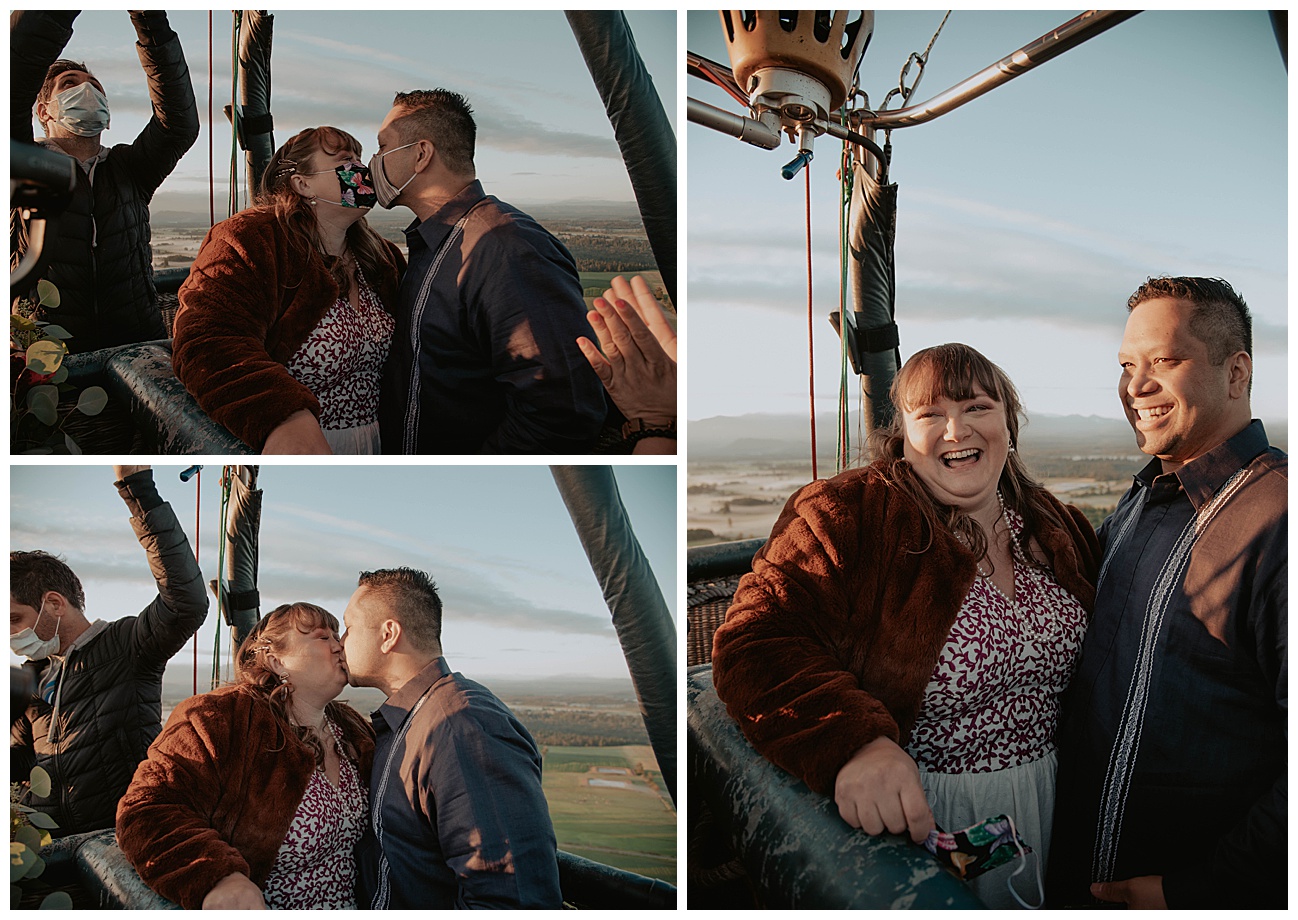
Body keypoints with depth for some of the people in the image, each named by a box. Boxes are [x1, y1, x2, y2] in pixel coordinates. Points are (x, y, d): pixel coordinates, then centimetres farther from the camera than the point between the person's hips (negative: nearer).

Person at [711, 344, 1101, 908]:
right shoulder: (846, 517, -15)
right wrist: (851, 741, -41)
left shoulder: (1058, 525, 5)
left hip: (1051, 798, 5)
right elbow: (756, 643, -25)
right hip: (908, 813, -5)